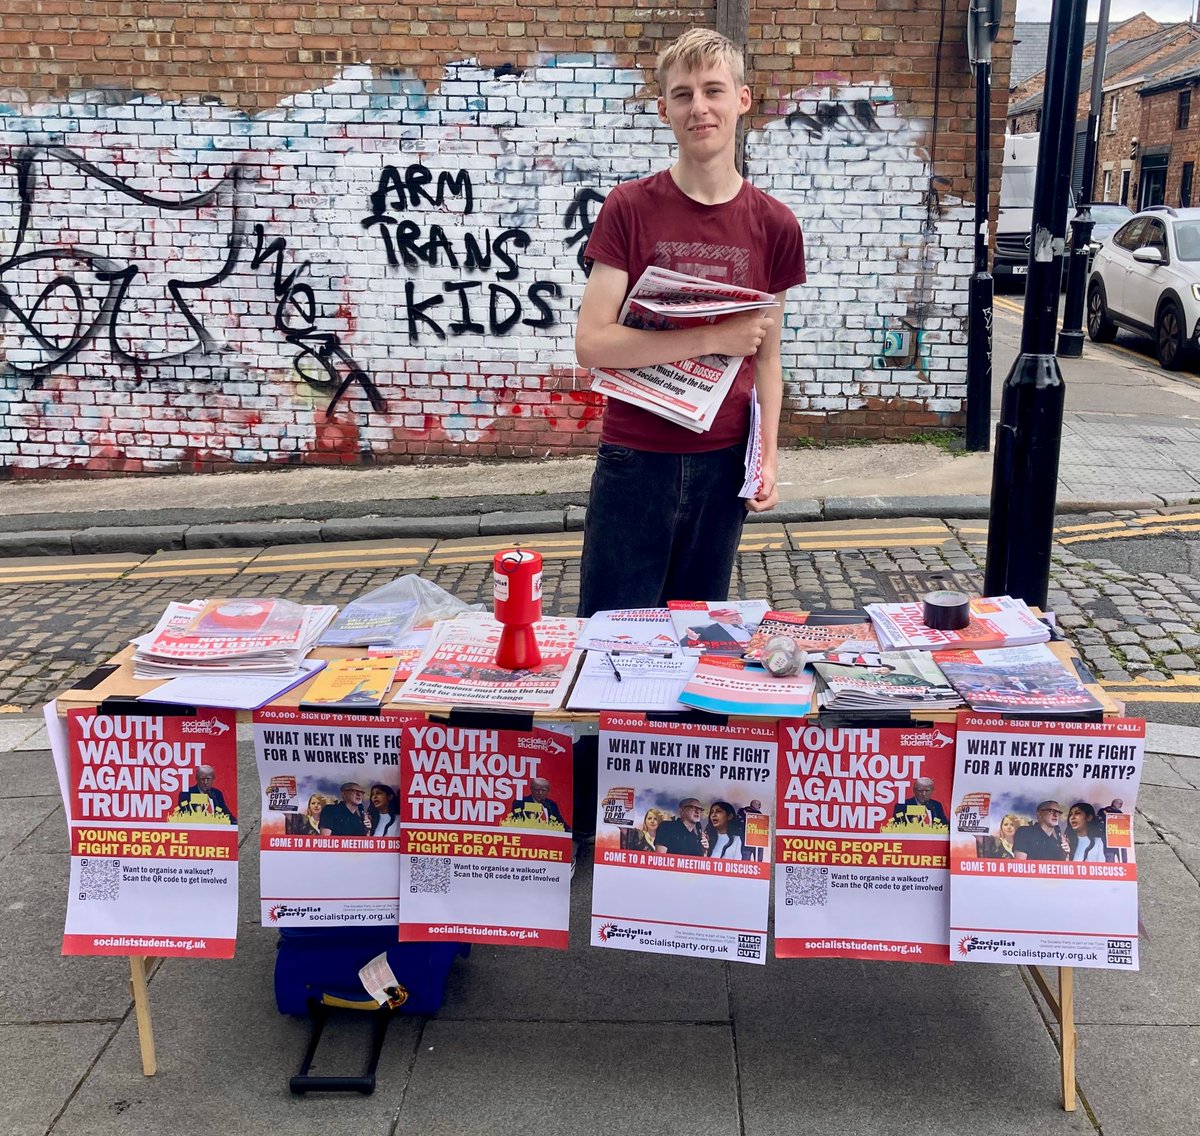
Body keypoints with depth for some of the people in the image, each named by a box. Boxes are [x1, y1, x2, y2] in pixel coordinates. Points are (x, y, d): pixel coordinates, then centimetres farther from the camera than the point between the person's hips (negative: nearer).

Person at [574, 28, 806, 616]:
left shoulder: (775, 225, 3)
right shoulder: (629, 208, -5)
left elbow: (766, 358, 9)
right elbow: (591, 343, -13)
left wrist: (768, 456, -1)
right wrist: (713, 338, -17)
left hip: (723, 463, 2)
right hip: (633, 461, -2)